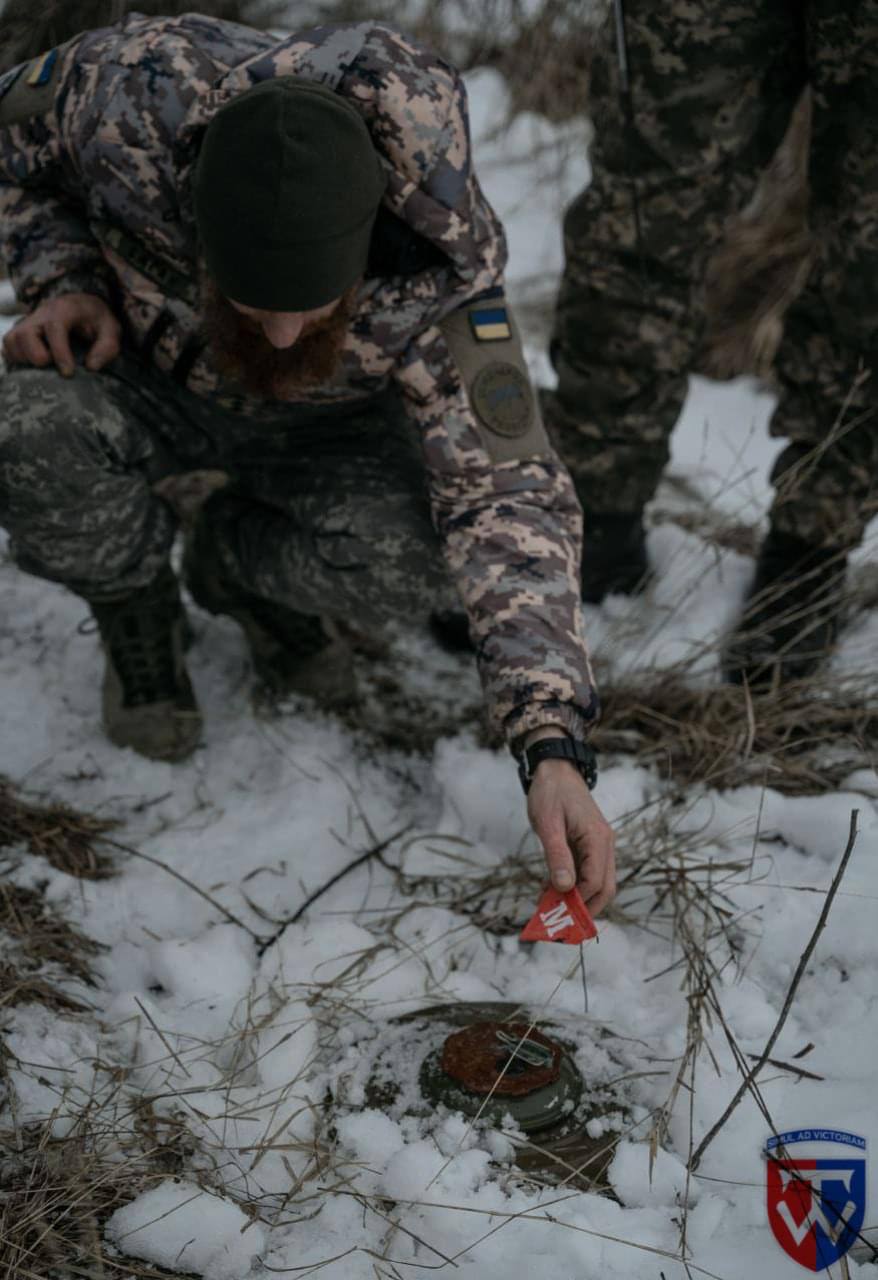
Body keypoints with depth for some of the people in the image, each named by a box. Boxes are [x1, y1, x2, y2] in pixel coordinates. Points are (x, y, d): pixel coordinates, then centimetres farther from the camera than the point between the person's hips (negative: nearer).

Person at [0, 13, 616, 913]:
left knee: (405, 563, -30)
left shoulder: (436, 273, -36)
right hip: (139, 377, 0)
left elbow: (508, 500, -36)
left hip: (324, 427, 0)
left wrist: (554, 753, -44)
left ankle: (234, 559, 5)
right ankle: (134, 611, -1)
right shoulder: (132, 93, -33)